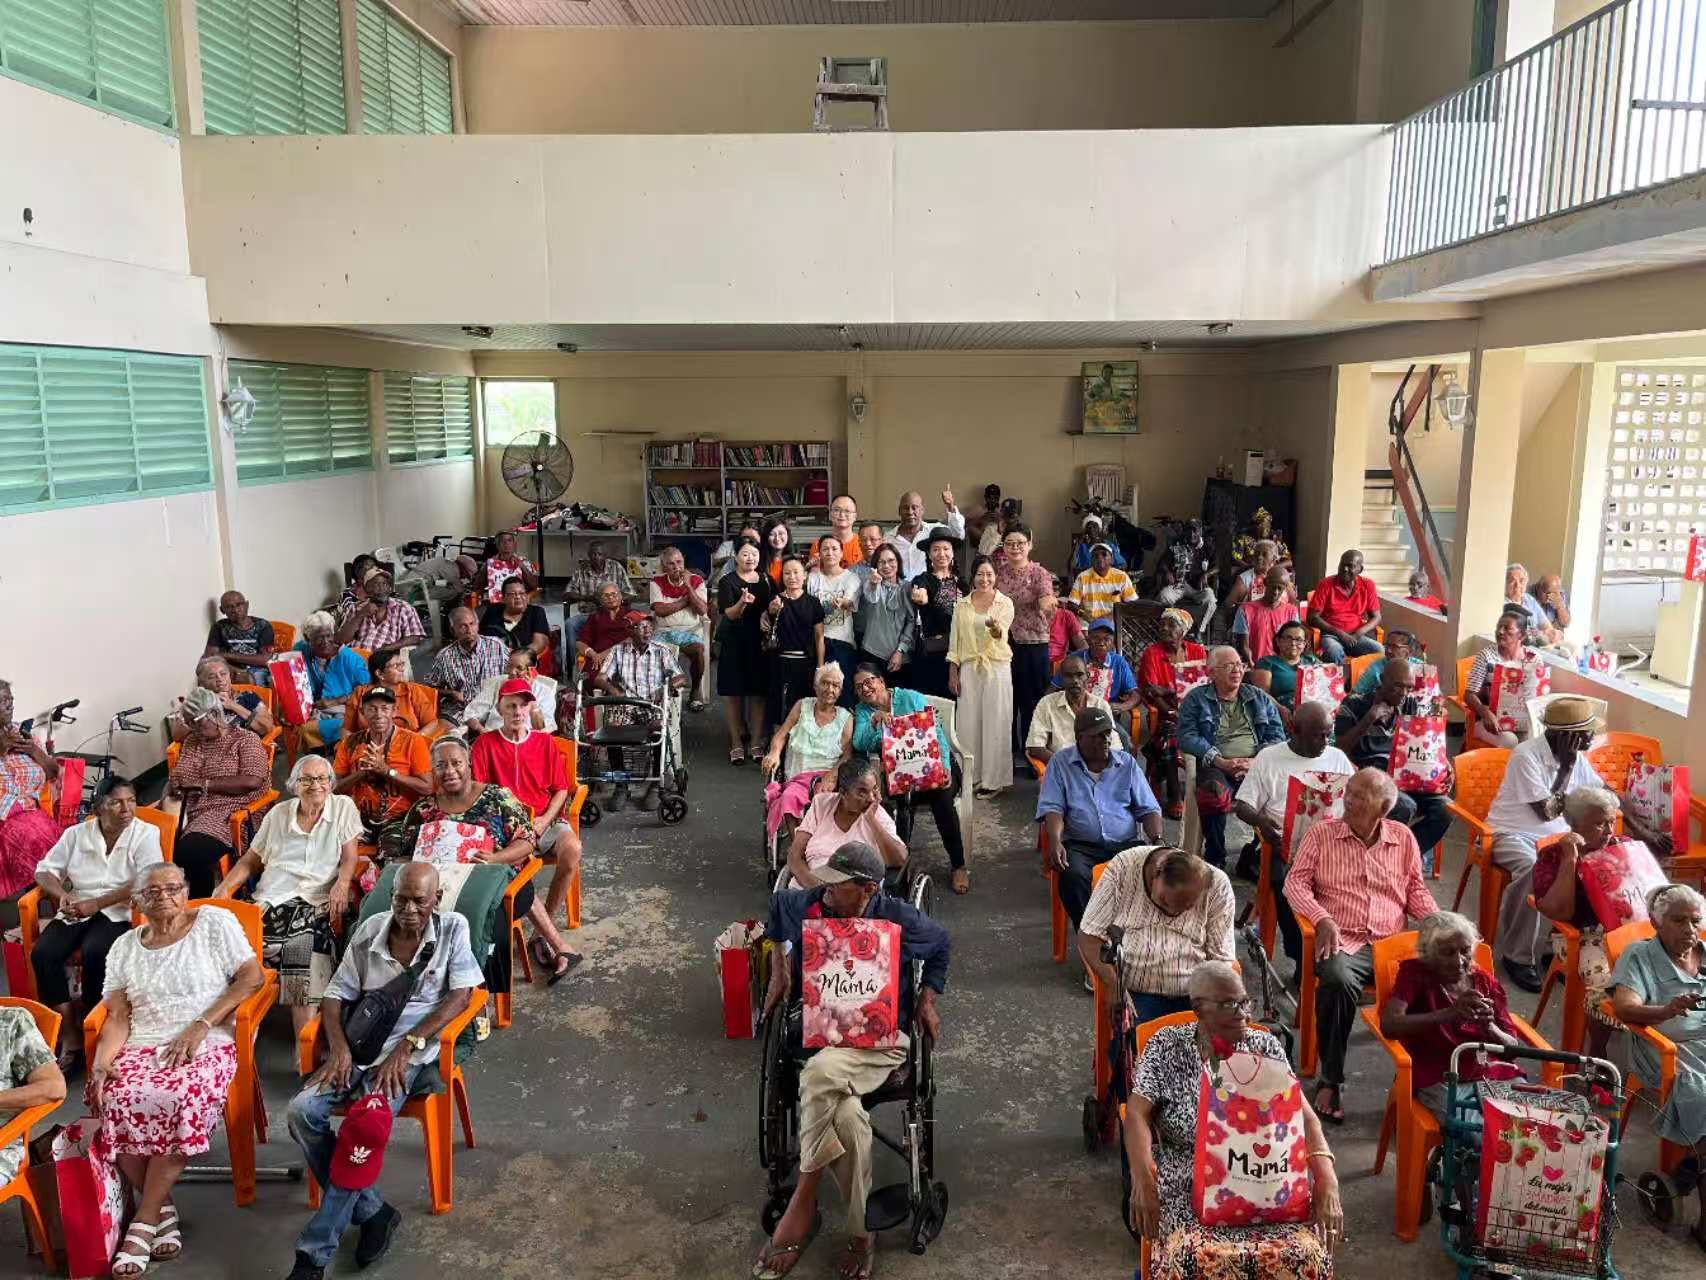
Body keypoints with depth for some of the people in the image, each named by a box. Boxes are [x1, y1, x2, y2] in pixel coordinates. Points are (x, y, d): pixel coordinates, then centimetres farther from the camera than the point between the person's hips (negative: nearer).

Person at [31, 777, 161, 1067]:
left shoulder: (146, 833, -3)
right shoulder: (76, 833, 9)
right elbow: (44, 870, 10)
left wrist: (97, 904, -18)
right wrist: (63, 895, -12)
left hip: (119, 911, -4)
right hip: (76, 911, 4)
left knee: (94, 953, -33)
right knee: (42, 953, -23)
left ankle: (89, 1027, -11)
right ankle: (69, 1034, -16)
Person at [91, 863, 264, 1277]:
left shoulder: (215, 922, 4)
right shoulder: (124, 948, 18)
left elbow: (252, 976, -4)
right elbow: (118, 1017, 11)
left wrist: (200, 1026, -11)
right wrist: (101, 1061, -9)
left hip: (206, 1045, -4)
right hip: (141, 1049, 4)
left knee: (180, 1098, -36)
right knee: (115, 1102, -29)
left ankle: (143, 1222, -21)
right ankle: (164, 1212, -14)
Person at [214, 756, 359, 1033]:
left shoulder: (344, 807, 9)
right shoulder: (278, 813, 18)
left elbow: (349, 857, 3)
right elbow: (251, 860, 22)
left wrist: (341, 884, -16)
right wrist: (224, 888, 6)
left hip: (314, 904, -3)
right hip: (268, 900, 3)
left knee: (306, 945, -31)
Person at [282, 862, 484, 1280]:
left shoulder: (453, 928, -1)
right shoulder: (369, 930, 7)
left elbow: (461, 995, -9)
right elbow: (336, 995, 9)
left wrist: (407, 1047, -16)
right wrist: (339, 1048, -10)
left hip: (411, 1052, -4)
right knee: (301, 1112, -20)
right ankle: (372, 1211, -5)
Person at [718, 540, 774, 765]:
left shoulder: (766, 581, 10)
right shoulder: (728, 582, -1)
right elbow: (728, 614, -13)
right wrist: (742, 602, -31)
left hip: (760, 643, 3)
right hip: (735, 643, -3)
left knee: (758, 693, 2)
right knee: (733, 694, 0)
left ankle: (756, 742, 9)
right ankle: (736, 743, 8)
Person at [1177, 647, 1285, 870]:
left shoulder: (1259, 697, 23)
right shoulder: (1195, 699, 14)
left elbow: (1277, 735, 13)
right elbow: (1187, 737, 0)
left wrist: (1256, 761, -7)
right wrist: (1220, 762, -13)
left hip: (1257, 765, 3)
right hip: (1217, 767, -2)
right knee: (1214, 792, -37)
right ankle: (1215, 860, -22)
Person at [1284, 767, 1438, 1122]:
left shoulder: (1403, 838, 14)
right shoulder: (1322, 833, 6)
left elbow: (1416, 891, 19)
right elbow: (1295, 882, 2)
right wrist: (1323, 919, -15)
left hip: (1393, 943, 3)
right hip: (1342, 940, -2)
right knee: (1338, 980, -37)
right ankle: (1331, 1080, -18)